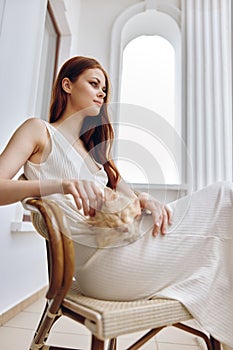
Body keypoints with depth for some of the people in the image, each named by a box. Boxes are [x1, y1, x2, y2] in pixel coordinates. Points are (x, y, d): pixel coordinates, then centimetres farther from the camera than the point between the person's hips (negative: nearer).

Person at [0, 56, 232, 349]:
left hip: (124, 239, 7)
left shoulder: (94, 149, 27)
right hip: (100, 256, -7)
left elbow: (128, 197, 17)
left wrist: (146, 201, -6)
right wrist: (61, 184, -25)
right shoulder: (38, 130, 8)